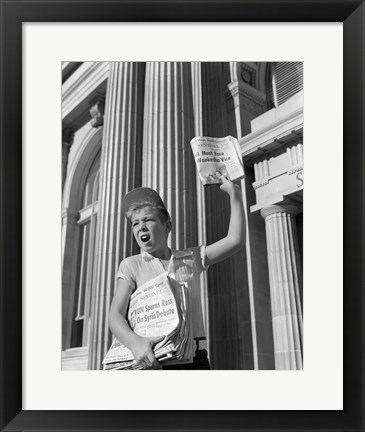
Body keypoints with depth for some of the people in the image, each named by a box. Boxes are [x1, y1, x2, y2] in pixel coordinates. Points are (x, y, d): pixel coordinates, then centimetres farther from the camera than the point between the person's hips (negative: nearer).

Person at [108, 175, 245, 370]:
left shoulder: (191, 258, 13)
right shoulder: (131, 265, 6)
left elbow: (235, 240, 8)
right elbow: (115, 315, -4)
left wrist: (234, 193, 8)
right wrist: (135, 343, -24)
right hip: (151, 360, -2)